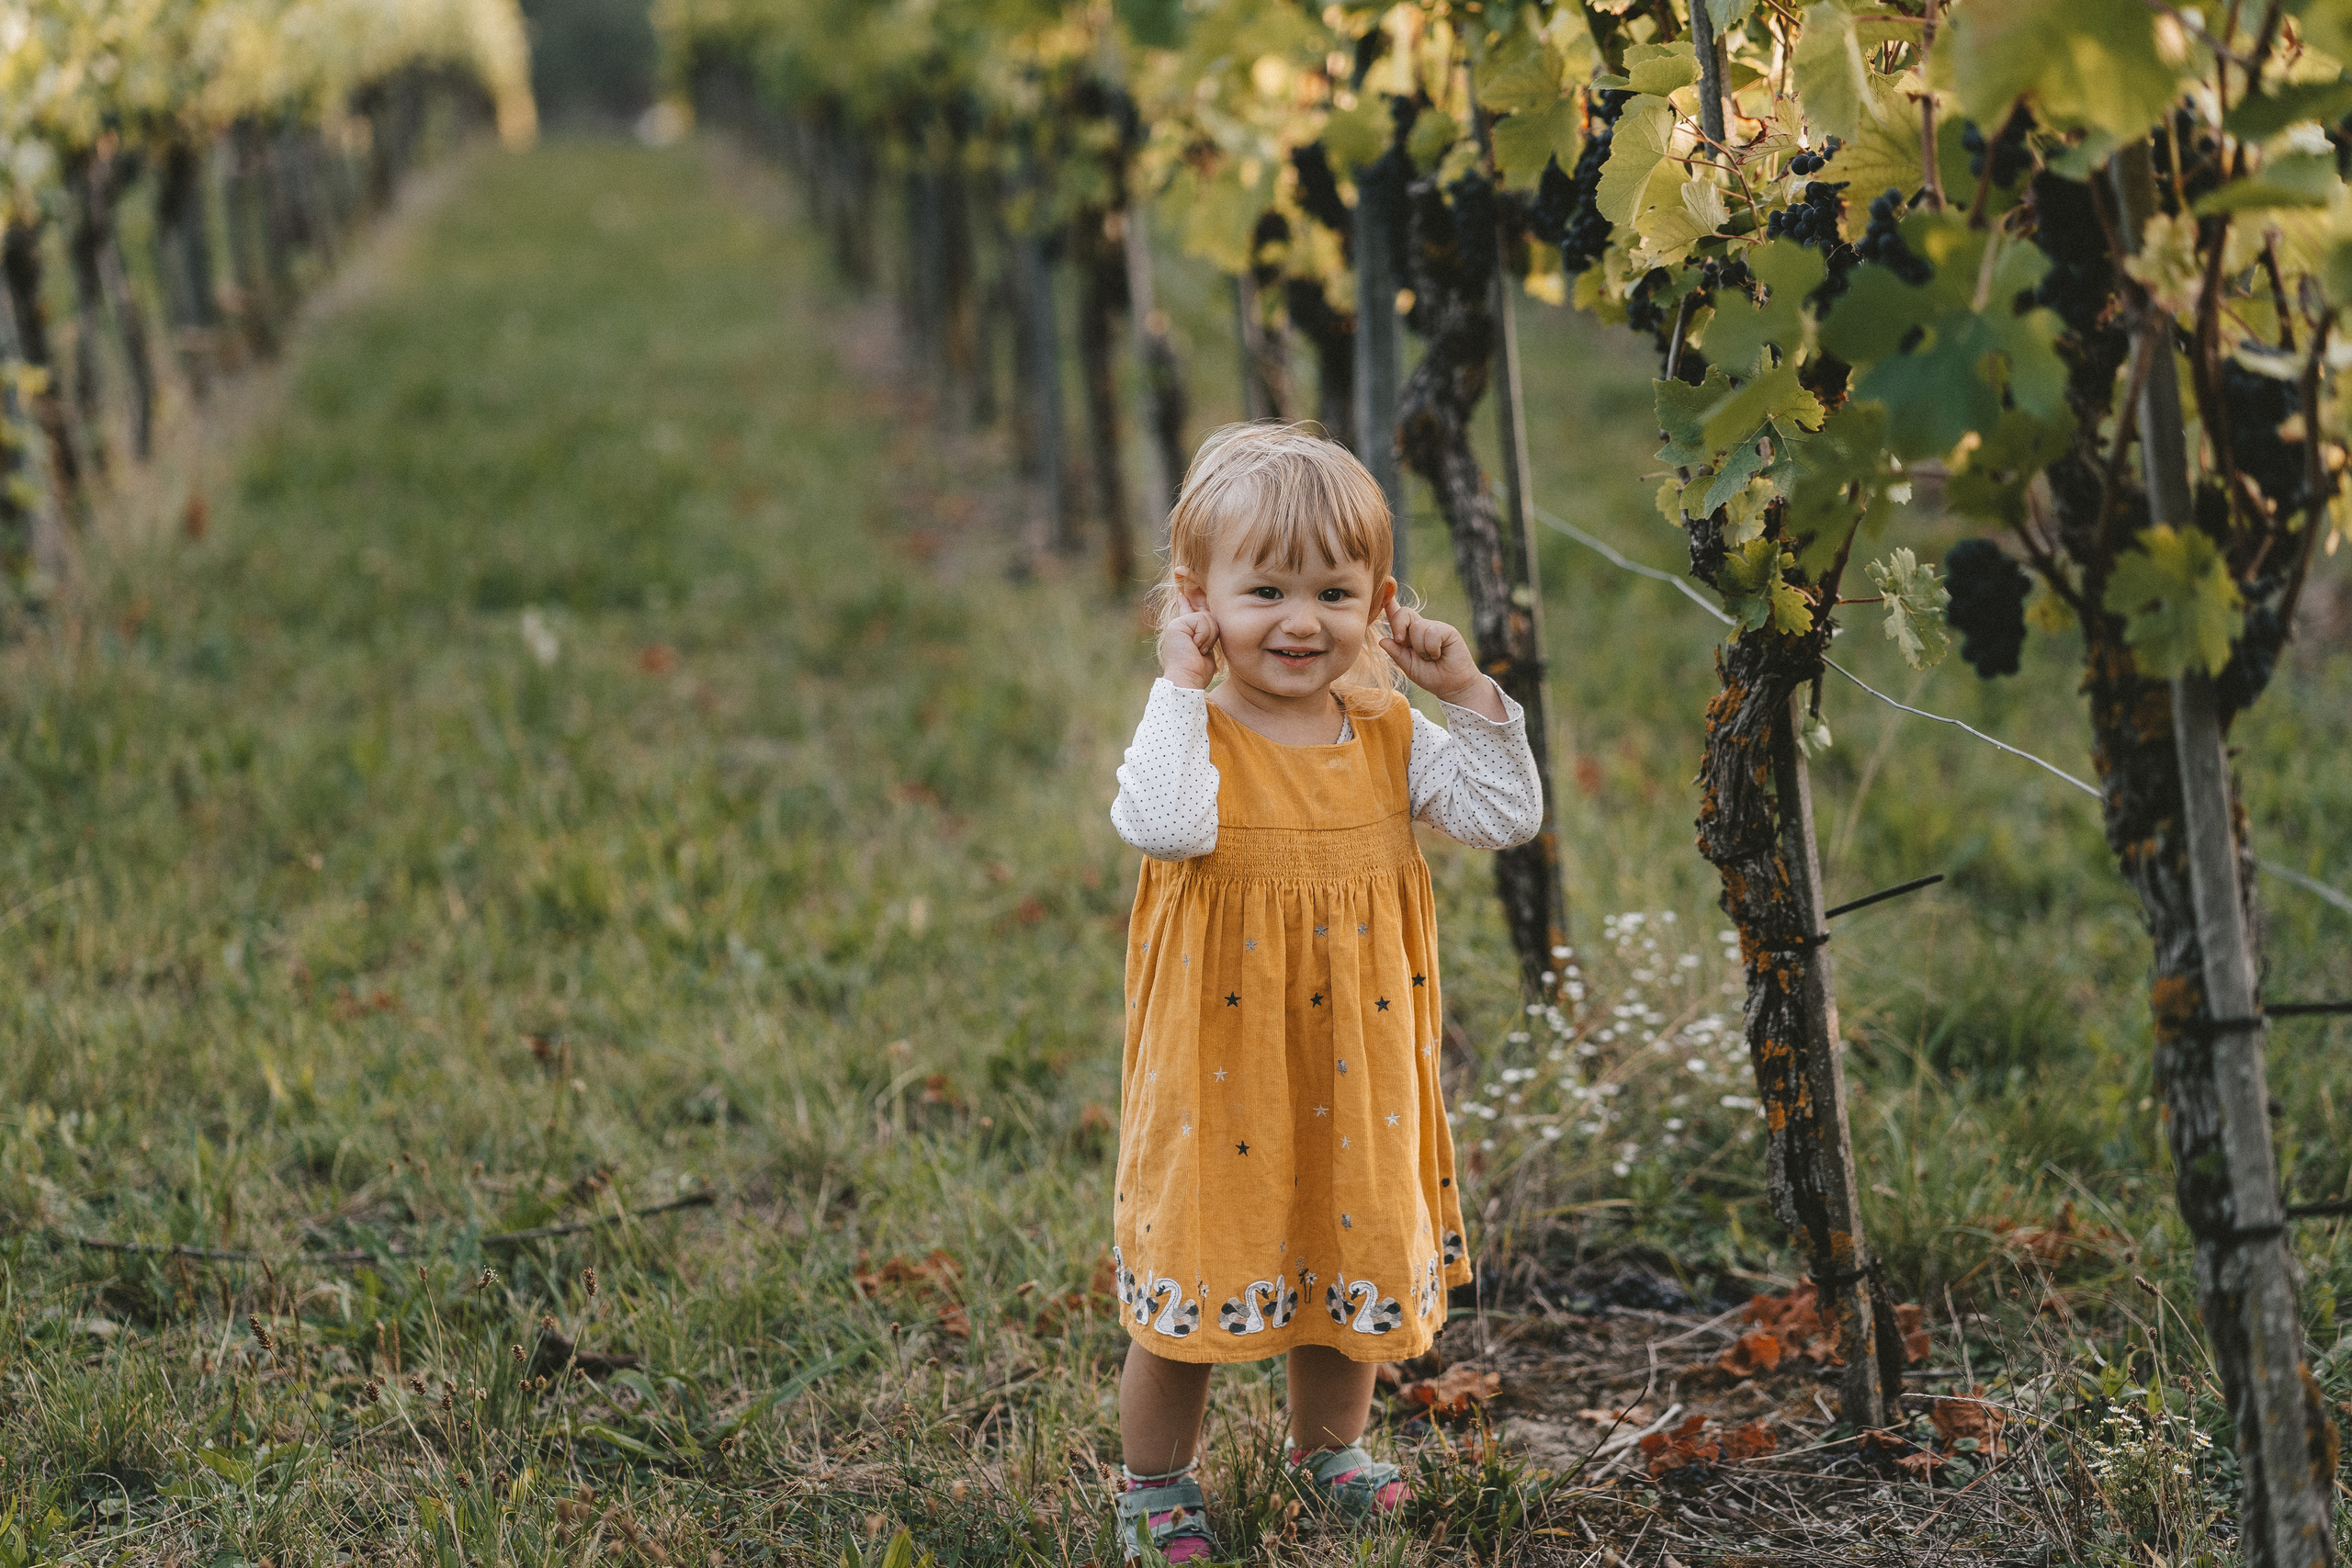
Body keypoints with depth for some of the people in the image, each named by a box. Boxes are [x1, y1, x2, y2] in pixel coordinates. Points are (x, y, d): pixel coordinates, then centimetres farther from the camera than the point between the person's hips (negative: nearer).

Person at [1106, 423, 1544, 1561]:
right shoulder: (1194, 731, -13)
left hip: (1359, 1074, 4)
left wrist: (1467, 692, -8)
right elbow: (1163, 824, -34)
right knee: (1195, 1285, 6)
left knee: (1359, 1271, 19)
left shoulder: (1385, 734, 1)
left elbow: (1508, 817, -1)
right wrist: (1182, 685, -27)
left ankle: (1328, 1445, 44)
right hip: (1219, 1079, -4)